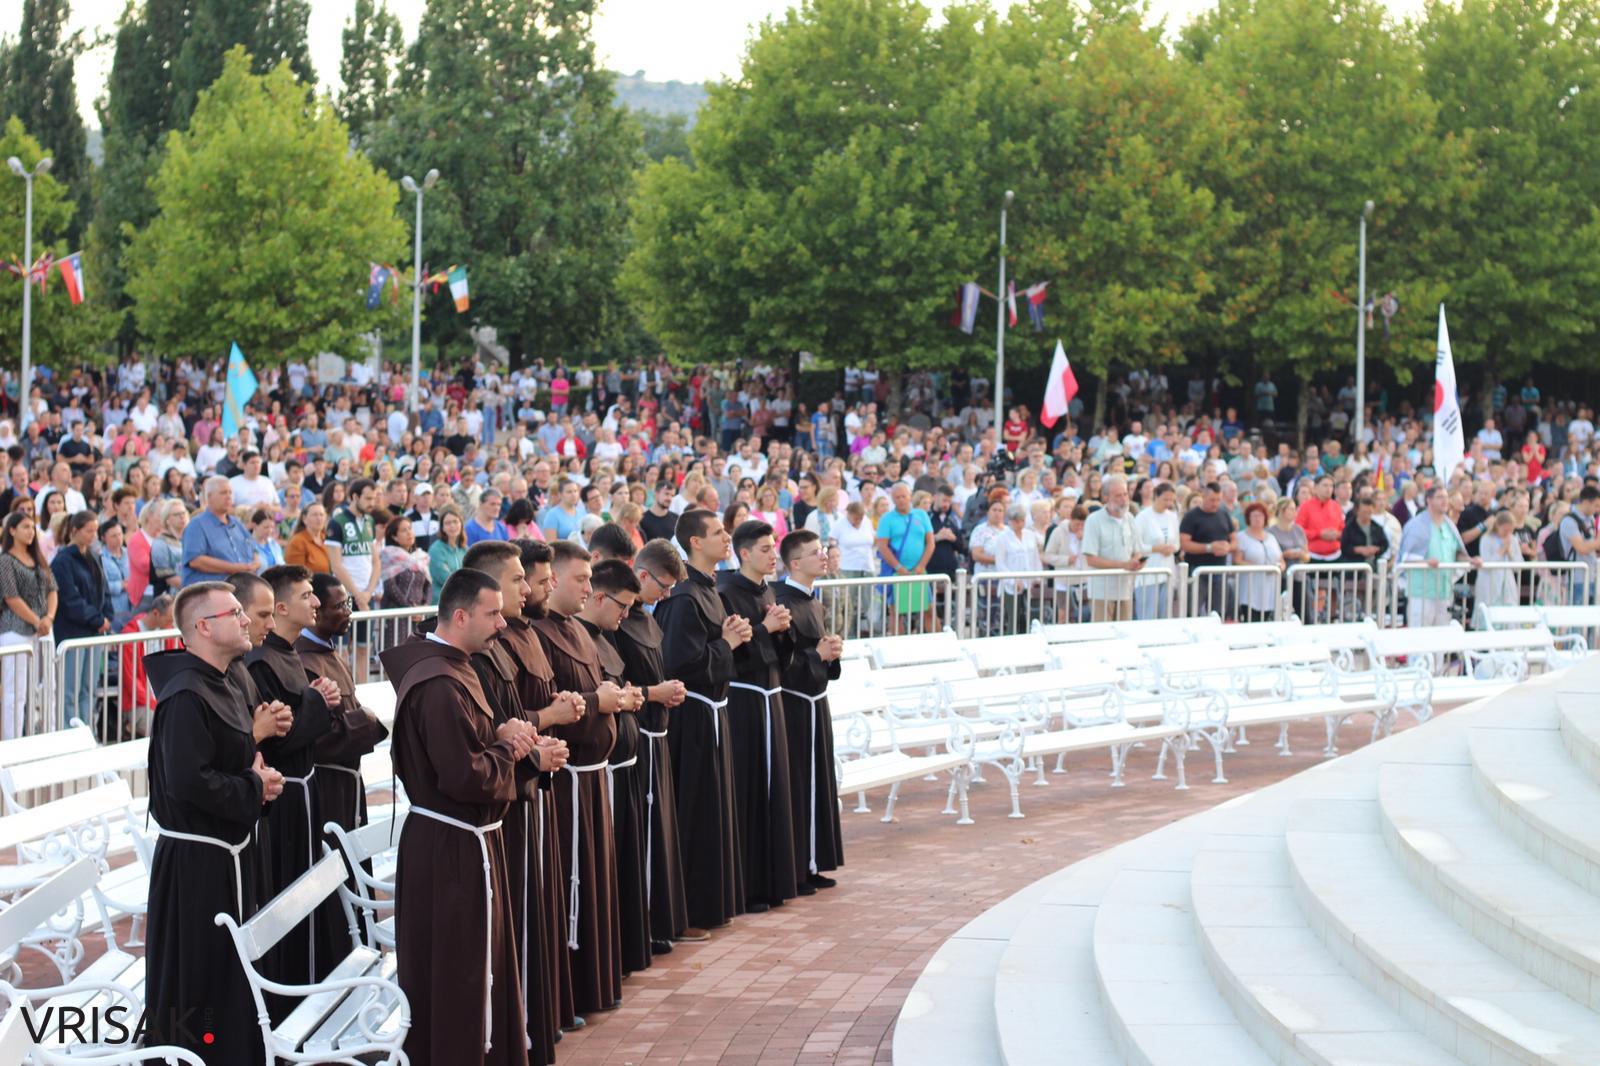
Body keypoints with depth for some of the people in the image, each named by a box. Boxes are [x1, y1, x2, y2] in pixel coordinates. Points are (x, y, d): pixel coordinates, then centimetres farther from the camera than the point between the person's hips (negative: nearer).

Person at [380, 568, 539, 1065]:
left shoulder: (451, 669, 10)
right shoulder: (440, 686, -23)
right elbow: (464, 777, -27)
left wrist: (503, 738, 2)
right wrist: (506, 747, -10)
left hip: (457, 841, 11)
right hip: (456, 849, -11)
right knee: (462, 974, -2)